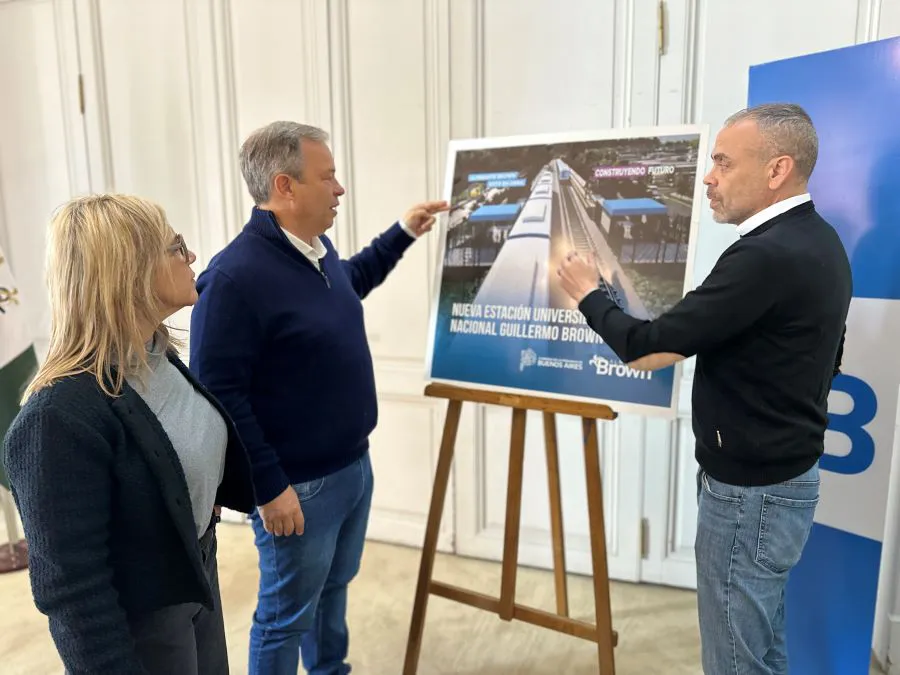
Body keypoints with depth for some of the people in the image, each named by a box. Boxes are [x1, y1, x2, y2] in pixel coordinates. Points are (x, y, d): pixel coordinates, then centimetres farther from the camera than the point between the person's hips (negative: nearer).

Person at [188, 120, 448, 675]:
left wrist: (402, 235, 21)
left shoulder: (317, 247, 3)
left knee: (334, 587, 27)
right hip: (298, 486, -8)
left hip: (354, 466, 9)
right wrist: (269, 487, -20)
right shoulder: (237, 275, -24)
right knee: (287, 615, 14)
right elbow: (219, 394, -23)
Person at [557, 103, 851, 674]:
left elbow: (647, 351, -23)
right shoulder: (818, 241, 6)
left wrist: (589, 294, -6)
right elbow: (823, 358, 16)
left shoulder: (767, 256, -26)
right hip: (786, 472, 10)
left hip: (750, 488, -9)